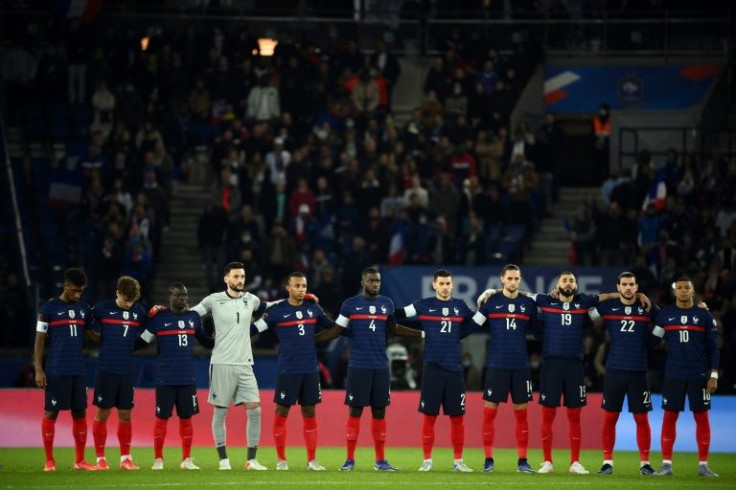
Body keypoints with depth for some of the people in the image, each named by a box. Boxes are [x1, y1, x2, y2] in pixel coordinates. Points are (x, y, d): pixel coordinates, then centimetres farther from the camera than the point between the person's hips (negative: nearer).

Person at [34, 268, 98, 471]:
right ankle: (49, 460, 4)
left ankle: (80, 460, 12)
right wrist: (38, 370, -9)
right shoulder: (49, 308, -2)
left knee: (80, 413, 6)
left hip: (78, 370, 5)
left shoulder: (84, 309, 12)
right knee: (51, 412, -2)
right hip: (56, 371, -5)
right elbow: (39, 340, -3)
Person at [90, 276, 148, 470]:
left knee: (125, 414, 7)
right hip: (106, 369, -3)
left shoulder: (138, 311, 5)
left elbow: (144, 334, 16)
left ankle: (125, 458, 15)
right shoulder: (102, 308, -4)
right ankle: (100, 458, 8)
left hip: (127, 371, 3)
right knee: (103, 413, 1)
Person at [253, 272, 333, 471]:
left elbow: (333, 326, 19)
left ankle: (311, 460, 9)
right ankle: (281, 460, 9)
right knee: (281, 412, 0)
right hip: (287, 370, -3)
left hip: (311, 370, 4)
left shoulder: (313, 309, 7)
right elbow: (254, 328, -4)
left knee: (310, 413, 5)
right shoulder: (277, 311, -4)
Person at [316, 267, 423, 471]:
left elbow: (394, 329, 22)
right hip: (358, 366, -3)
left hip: (381, 366, 3)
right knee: (355, 411, -2)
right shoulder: (350, 304, 0)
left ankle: (380, 460, 11)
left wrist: (423, 334, 20)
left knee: (379, 412, 5)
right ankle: (350, 459, 2)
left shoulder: (387, 304, 9)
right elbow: (336, 331, 1)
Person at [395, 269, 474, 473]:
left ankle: (458, 461, 11)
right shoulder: (424, 305, 2)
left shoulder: (460, 306, 9)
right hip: (433, 367, -2)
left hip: (454, 368, 2)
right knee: (429, 415, -1)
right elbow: (399, 314, 5)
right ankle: (427, 460, 7)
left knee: (457, 416, 3)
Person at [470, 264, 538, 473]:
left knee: (521, 413, 4)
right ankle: (488, 460, 5)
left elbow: (536, 330, 14)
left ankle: (522, 461, 8)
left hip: (521, 366, 2)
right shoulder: (491, 302, 2)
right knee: (489, 411, -2)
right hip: (496, 364, -2)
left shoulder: (528, 304, 7)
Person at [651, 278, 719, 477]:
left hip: (699, 376, -1)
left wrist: (714, 375, -2)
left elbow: (713, 348, 3)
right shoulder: (664, 314, 5)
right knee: (669, 417, 1)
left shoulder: (704, 316, 3)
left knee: (702, 417, 1)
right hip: (673, 375, 1)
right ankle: (666, 464, 5)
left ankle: (703, 465, 6)